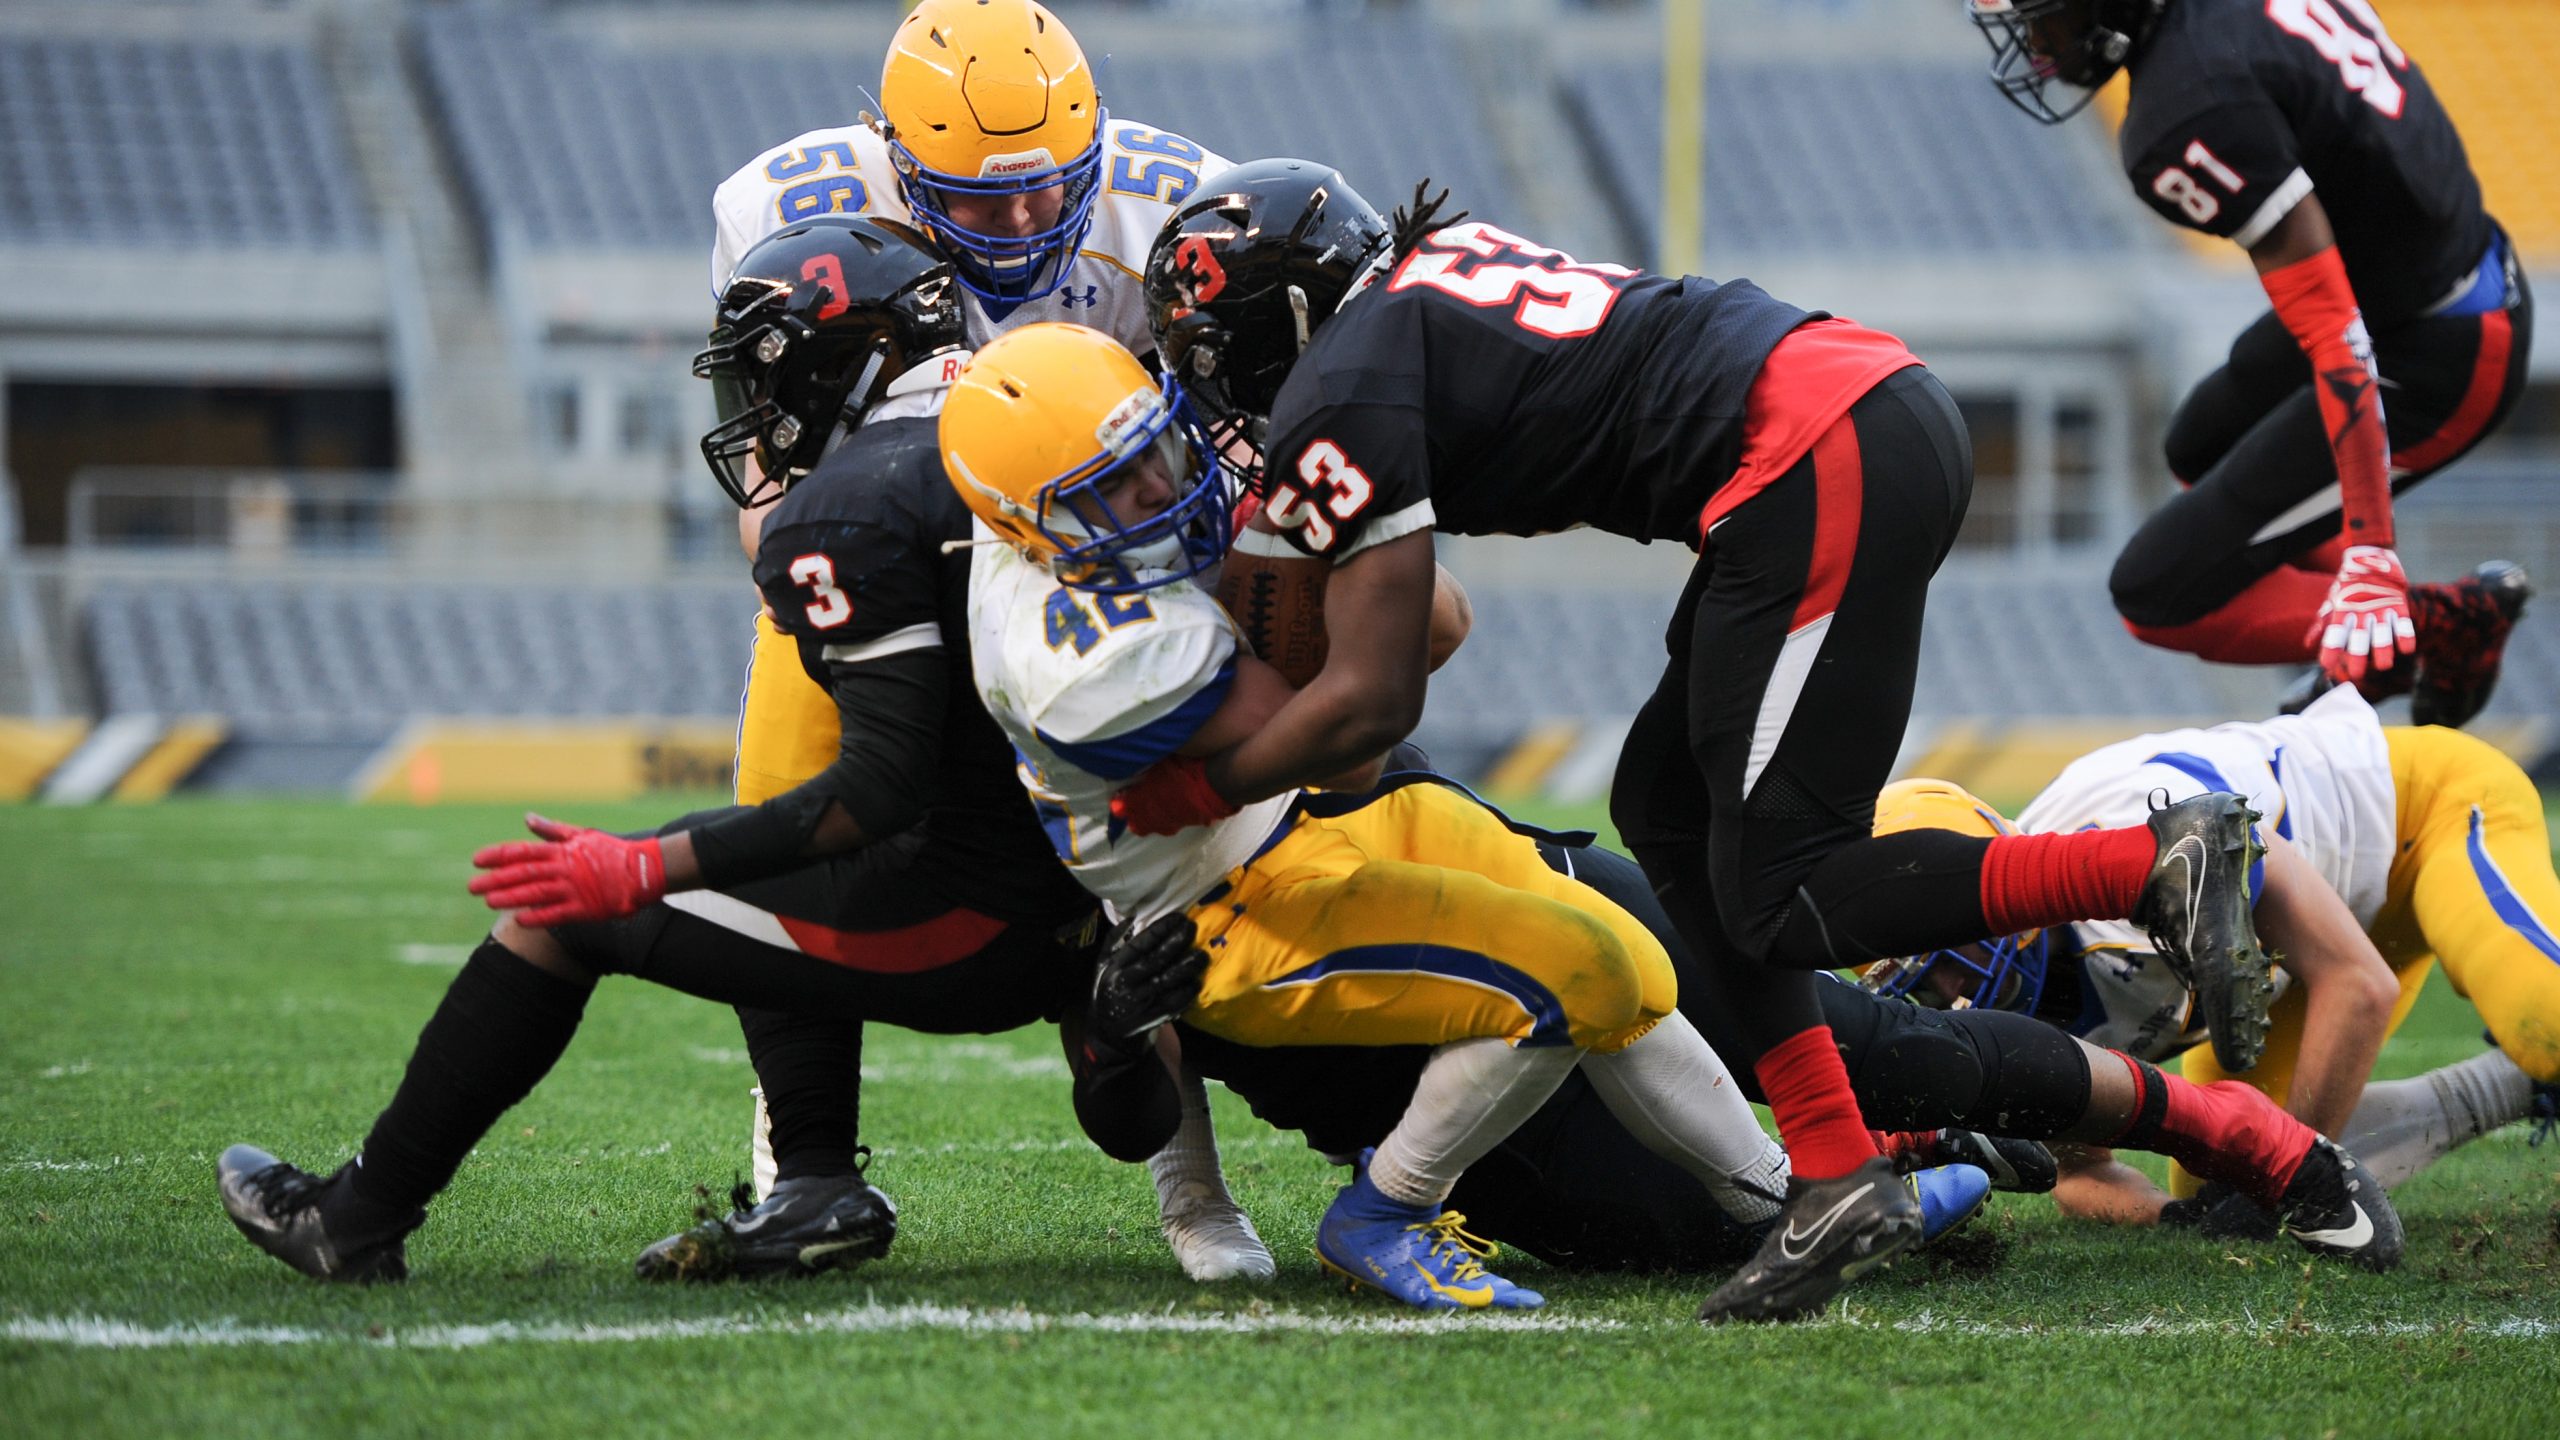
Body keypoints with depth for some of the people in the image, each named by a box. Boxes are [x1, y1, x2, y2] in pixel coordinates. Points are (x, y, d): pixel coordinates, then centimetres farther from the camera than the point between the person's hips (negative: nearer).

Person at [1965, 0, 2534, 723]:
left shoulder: (2193, 113, -30)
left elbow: (2333, 335, -31)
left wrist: (2371, 555, -32)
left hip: (2432, 363, -10)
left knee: (2161, 596, -2)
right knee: (2203, 449, 33)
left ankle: (2451, 624, 2)